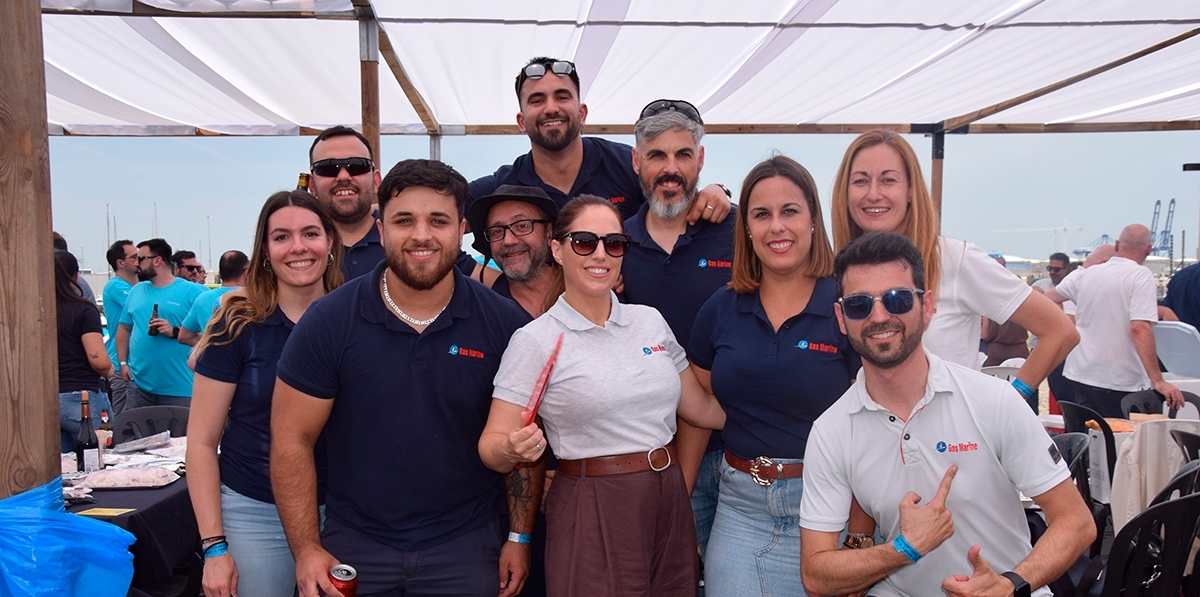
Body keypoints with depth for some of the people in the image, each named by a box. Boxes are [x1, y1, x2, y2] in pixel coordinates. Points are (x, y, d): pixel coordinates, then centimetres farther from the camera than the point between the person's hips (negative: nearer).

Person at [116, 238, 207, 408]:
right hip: (138, 384, 5)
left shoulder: (193, 291, -4)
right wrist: (123, 363, 7)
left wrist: (174, 332, -19)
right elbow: (124, 329, 17)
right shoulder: (136, 291, 13)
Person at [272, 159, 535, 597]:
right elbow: (292, 440, -5)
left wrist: (519, 537, -3)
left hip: (465, 545, 0)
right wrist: (306, 549, -9)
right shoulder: (328, 321, -9)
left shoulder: (504, 323, -9)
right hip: (353, 543, 1)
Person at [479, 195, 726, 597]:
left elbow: (700, 408, 14)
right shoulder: (534, 341, -8)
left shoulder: (651, 320, 6)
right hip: (593, 514, -5)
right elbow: (492, 445, -9)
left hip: (670, 502, 5)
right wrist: (514, 449, -29)